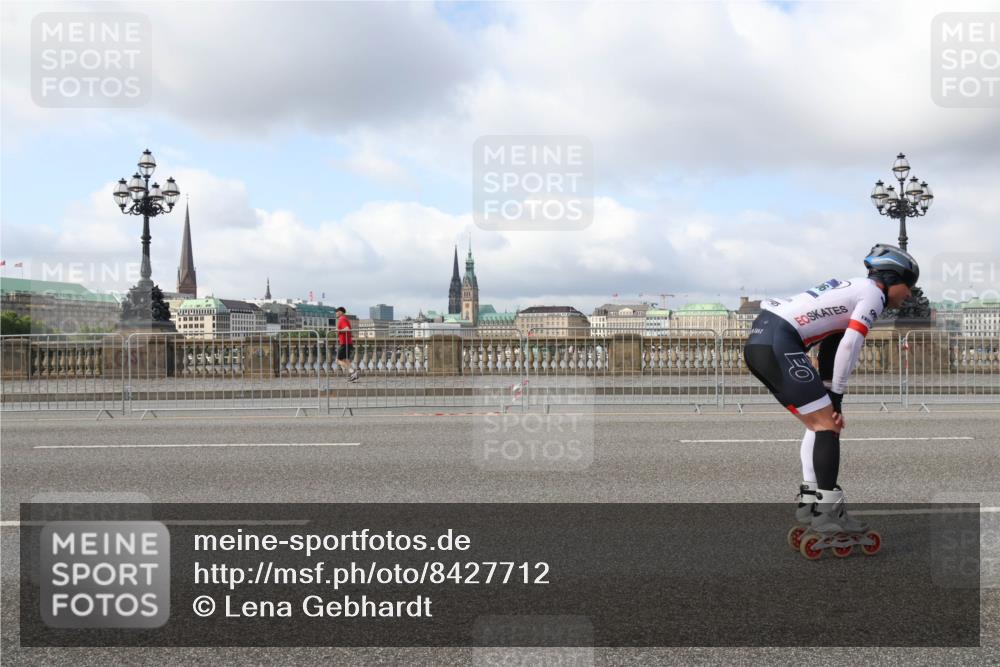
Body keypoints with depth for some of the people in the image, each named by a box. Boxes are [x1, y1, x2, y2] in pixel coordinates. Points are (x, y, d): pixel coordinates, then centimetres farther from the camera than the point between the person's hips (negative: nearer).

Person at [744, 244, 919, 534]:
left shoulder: (853, 289, 27)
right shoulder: (873, 293, 0)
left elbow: (830, 349, 23)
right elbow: (849, 347, -10)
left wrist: (829, 396, 18)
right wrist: (836, 398, -2)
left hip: (758, 339, 9)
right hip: (779, 343, -9)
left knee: (818, 422, 18)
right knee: (827, 424, -4)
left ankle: (809, 501, 19)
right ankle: (827, 512, -4)